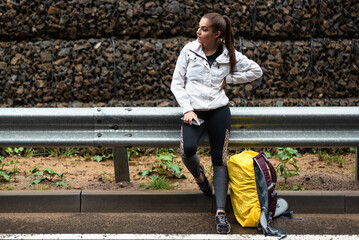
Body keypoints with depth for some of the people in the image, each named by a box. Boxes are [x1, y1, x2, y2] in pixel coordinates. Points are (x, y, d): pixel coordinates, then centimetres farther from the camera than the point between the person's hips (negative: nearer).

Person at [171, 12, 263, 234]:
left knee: (220, 159, -3)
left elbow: (256, 71, 10)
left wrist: (228, 78, 1)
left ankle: (221, 211, -1)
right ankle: (198, 173, 11)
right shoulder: (189, 50, 1)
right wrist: (187, 109, -9)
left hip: (218, 110, 1)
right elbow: (177, 83, 3)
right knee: (187, 150, -25)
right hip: (194, 109, 0)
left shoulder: (229, 55, 2)